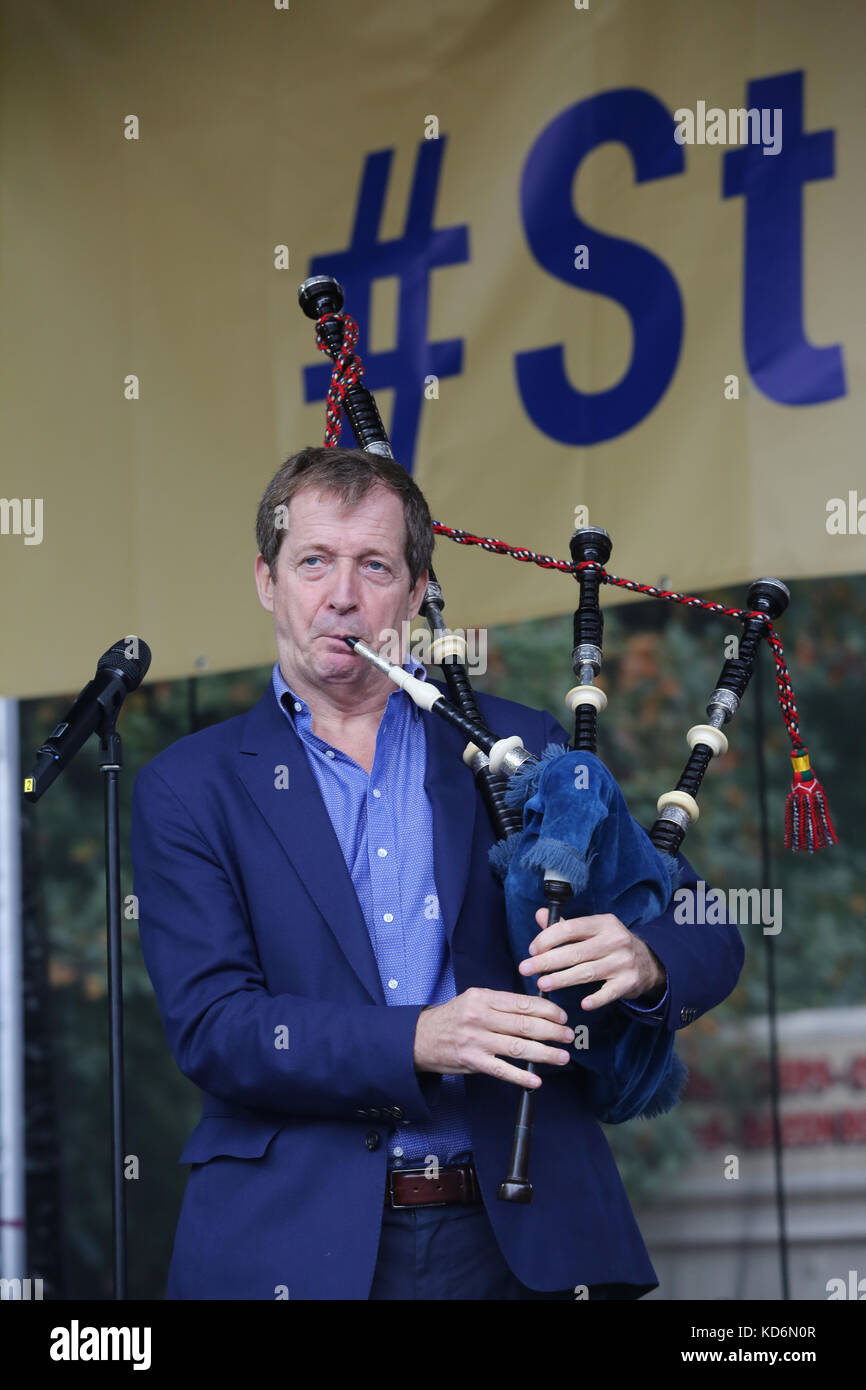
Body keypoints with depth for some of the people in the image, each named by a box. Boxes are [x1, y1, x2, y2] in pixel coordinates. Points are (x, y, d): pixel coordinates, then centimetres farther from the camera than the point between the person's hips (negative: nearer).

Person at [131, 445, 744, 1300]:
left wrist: (640, 963, -17)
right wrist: (418, 1041, -21)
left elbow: (707, 938, 8)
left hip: (522, 1238, 2)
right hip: (294, 1250, -2)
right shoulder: (189, 789, 5)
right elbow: (209, 1025, -7)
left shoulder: (521, 749, 10)